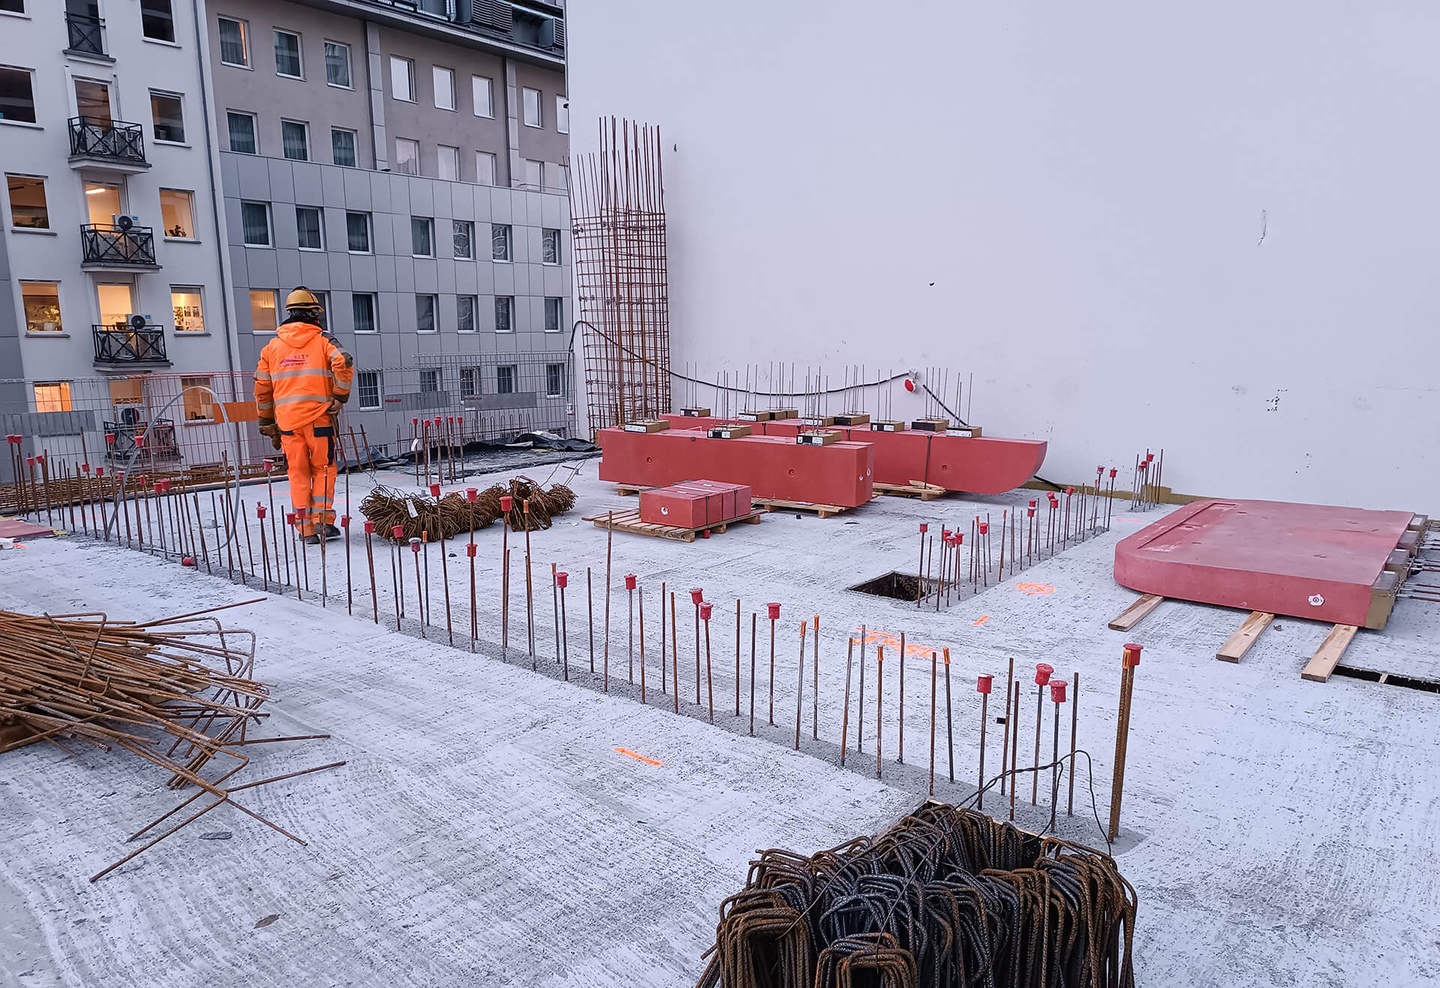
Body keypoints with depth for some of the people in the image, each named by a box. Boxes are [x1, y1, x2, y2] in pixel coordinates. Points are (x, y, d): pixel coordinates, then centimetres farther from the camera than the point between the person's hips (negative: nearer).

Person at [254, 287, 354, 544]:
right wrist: (341, 397, -6)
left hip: (287, 421, 3)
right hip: (319, 418, -3)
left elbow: (262, 387, 13)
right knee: (323, 469, 9)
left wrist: (267, 422, 20)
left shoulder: (271, 346, 13)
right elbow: (344, 364, -17)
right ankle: (323, 520, 2)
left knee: (298, 473, 8)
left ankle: (307, 528, 8)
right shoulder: (322, 340, 2)